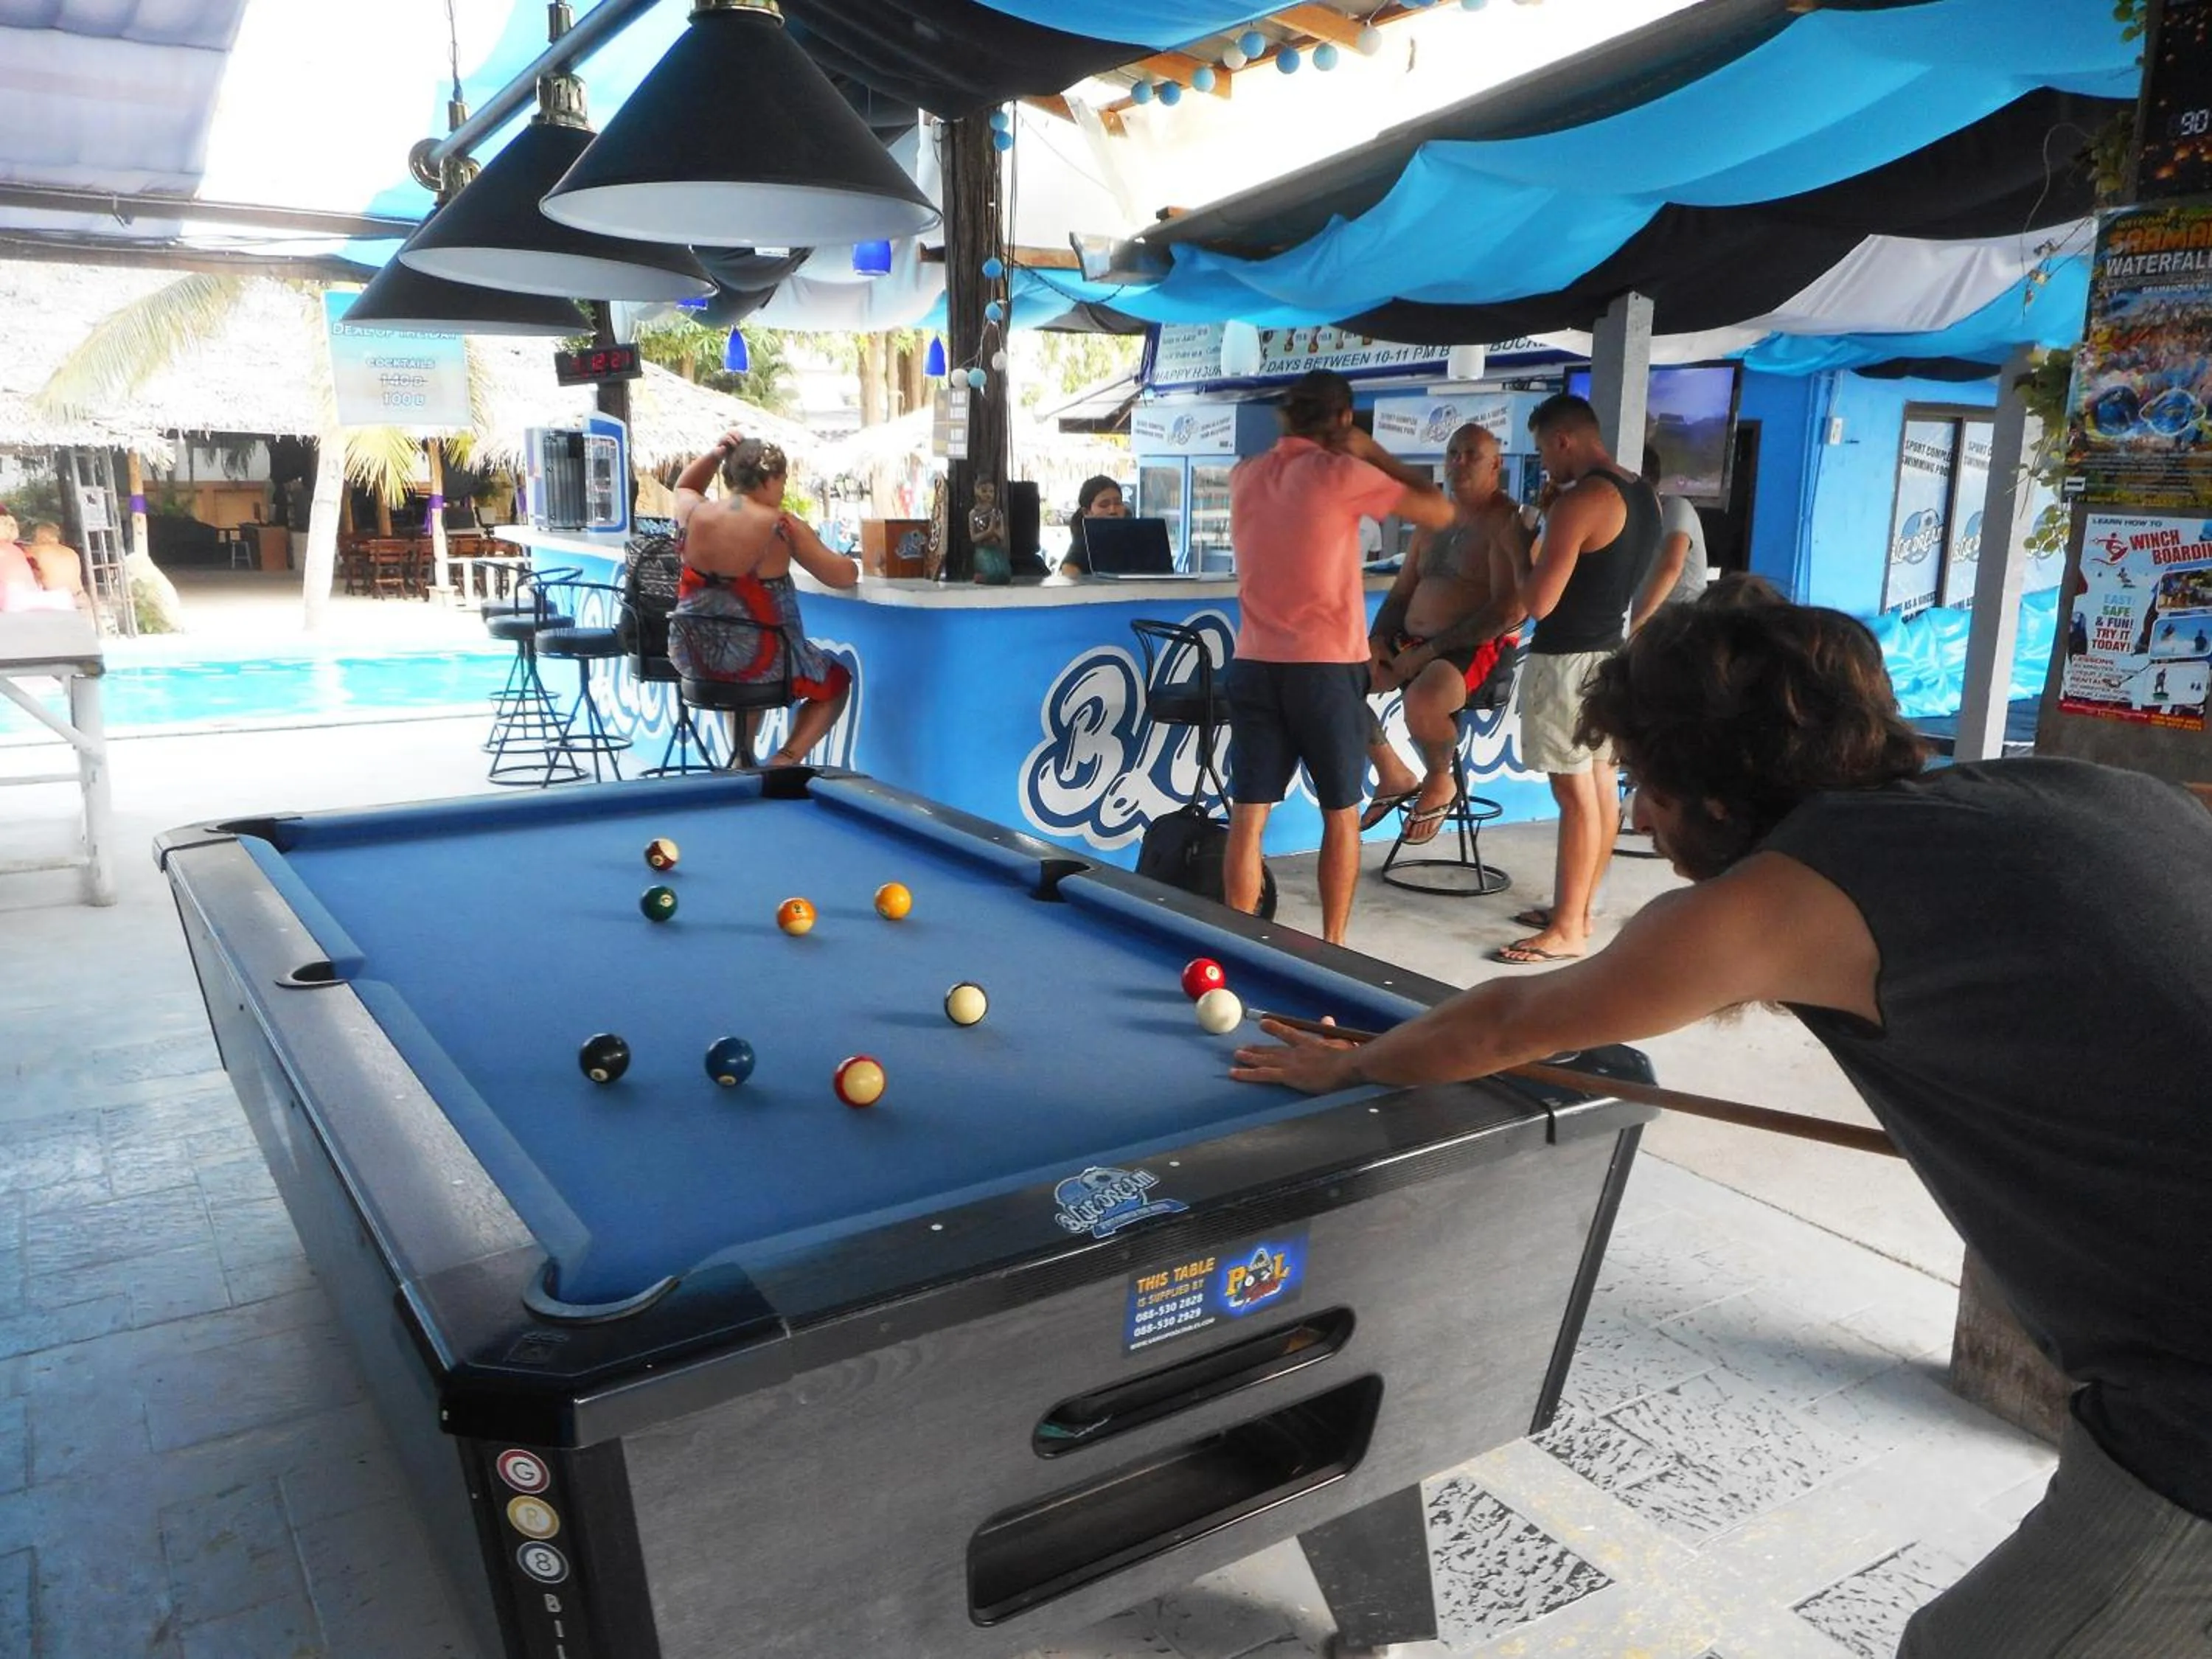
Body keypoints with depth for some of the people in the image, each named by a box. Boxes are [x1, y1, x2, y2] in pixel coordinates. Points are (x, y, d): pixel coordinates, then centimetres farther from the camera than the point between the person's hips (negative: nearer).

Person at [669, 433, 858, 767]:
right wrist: (846, 563, 11)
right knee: (837, 680, 22)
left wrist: (716, 454, 9)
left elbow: (684, 487, 23)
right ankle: (785, 759, 0)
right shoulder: (782, 526, -15)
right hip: (758, 660, -5)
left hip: (694, 659, 5)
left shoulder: (694, 515, -3)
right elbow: (845, 577, -11)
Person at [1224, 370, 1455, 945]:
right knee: (1341, 814, 10)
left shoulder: (1245, 476, 9)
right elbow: (1440, 513, -2)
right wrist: (1376, 453, 5)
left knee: (1248, 816, 4)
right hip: (1326, 667, -4)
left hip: (1253, 665, 4)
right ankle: (1332, 944, 15)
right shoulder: (1342, 474, -8)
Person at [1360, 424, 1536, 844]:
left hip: (1477, 649, -8)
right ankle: (1393, 776, 11)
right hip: (1410, 642, 8)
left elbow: (1510, 610, -18)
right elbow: (1401, 592, 21)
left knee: (1421, 700, -37)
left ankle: (1439, 782, -4)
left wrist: (1428, 651, -20)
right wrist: (1377, 639, -1)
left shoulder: (1507, 522, -8)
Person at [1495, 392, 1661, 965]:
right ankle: (1577, 909, 23)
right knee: (1601, 786, 13)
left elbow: (1537, 603, -21)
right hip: (1610, 653, 10)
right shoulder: (1645, 496, 10)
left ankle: (1567, 930, -1)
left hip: (1568, 660, -10)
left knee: (1575, 793, -6)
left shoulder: (1579, 500, -19)